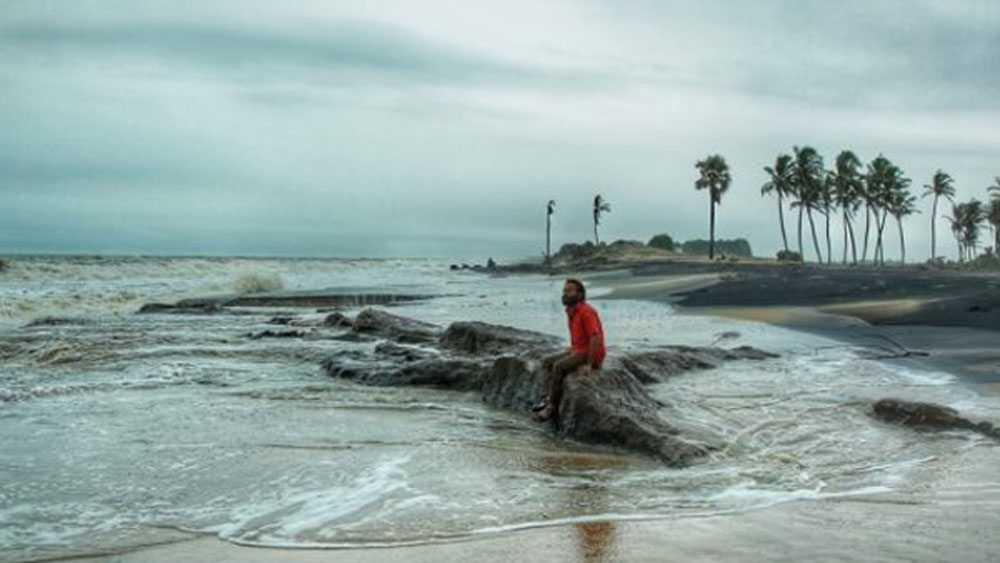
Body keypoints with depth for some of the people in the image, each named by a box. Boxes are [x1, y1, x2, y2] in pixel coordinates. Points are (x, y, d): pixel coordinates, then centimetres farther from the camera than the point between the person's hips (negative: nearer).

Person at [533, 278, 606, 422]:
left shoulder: (586, 311, -20)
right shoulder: (570, 311, 9)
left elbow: (596, 338, -26)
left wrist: (589, 364, -26)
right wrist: (570, 350, 13)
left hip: (590, 354, -10)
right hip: (577, 351, 10)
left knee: (559, 366, -25)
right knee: (547, 362, 1)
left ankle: (552, 407, -17)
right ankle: (550, 397, -5)